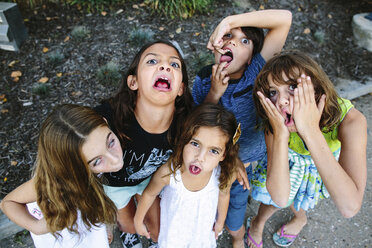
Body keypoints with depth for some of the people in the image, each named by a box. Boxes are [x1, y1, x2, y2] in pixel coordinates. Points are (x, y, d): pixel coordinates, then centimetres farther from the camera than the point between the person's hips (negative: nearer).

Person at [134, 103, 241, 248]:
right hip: (175, 222, -1)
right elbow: (150, 194, -16)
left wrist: (220, 221, 10)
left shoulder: (224, 174, -33)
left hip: (204, 222, 2)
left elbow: (224, 194, -8)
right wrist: (138, 221, 1)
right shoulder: (168, 172, -38)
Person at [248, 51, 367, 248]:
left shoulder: (350, 120, -42)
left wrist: (311, 130, -56)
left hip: (328, 160, 1)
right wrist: (280, 133, -49)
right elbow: (280, 198, -39)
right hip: (290, 158, 0)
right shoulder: (274, 121, -35)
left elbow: (350, 208, -51)